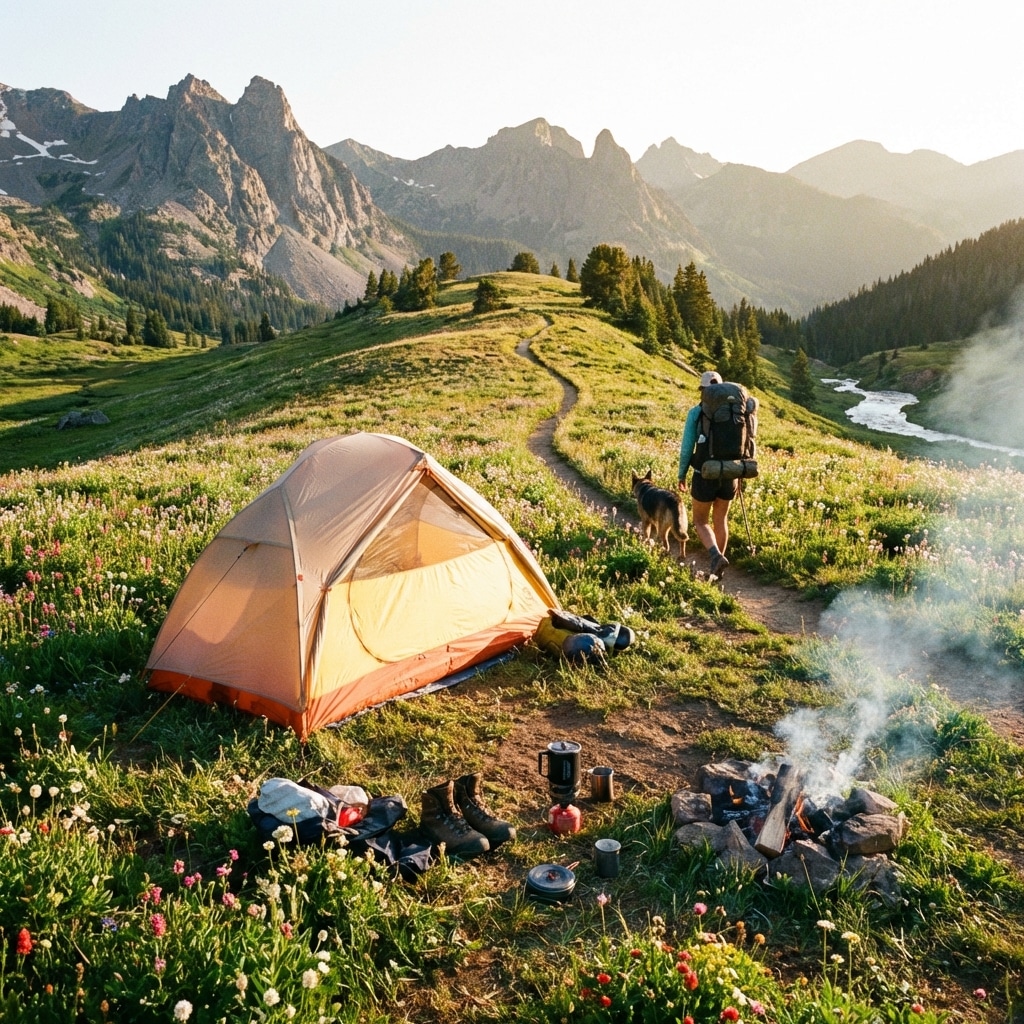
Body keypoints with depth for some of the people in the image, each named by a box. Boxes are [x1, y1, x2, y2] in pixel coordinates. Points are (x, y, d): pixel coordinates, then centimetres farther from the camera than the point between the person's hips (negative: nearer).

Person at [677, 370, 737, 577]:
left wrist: (682, 475, 4)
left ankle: (716, 556, -13)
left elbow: (687, 447, -8)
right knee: (720, 520, 20)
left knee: (700, 521, 13)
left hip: (704, 476, -3)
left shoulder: (695, 413, -8)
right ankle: (717, 568, 26)